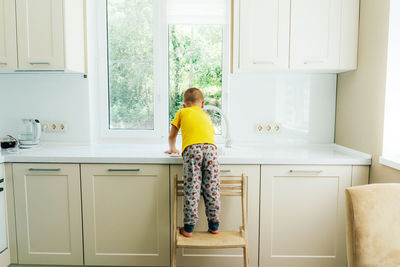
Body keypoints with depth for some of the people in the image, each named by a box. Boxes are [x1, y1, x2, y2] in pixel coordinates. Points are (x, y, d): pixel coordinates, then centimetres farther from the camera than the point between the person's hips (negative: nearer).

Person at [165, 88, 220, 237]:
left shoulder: (182, 112, 26)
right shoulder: (206, 116, 34)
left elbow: (172, 135, 31)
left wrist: (172, 148, 49)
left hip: (192, 149, -3)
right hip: (210, 148, 3)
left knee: (192, 190, -2)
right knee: (211, 189, 6)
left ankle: (188, 227, 3)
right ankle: (214, 225, 13)